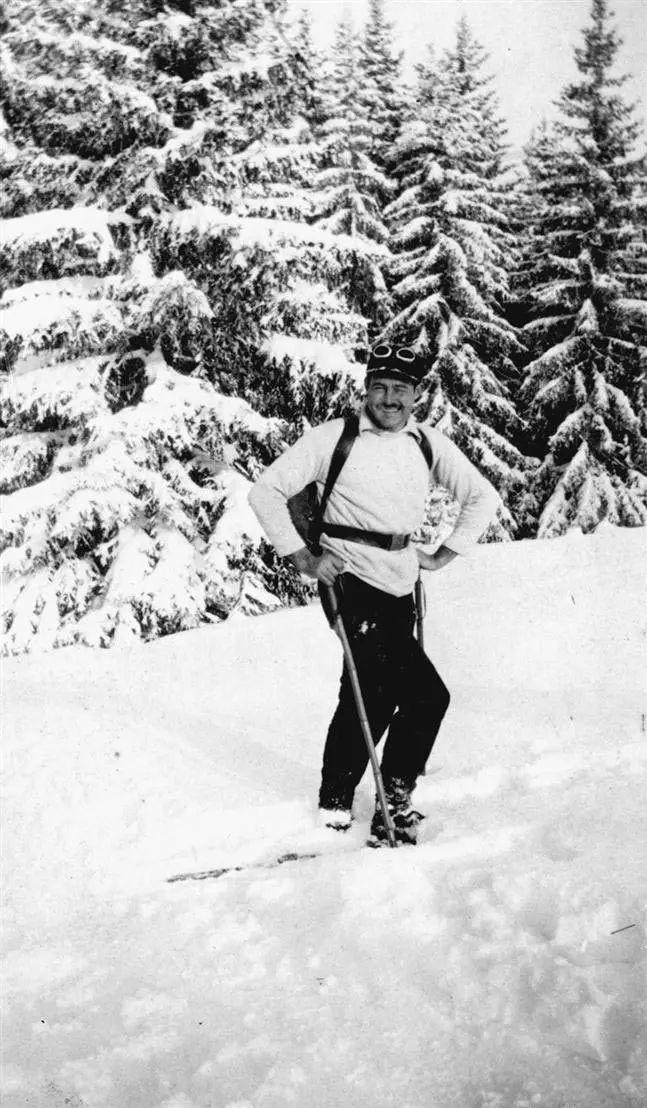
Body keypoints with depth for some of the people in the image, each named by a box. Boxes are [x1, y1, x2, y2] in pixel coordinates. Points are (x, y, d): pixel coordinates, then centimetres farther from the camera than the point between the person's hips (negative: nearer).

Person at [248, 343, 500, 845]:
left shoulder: (429, 445, 7)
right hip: (351, 579, -5)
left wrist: (443, 555, 10)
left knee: (371, 696, 10)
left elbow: (483, 497, 18)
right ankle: (395, 798, 3)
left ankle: (337, 803, 25)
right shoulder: (334, 438, -4)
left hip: (400, 587, 5)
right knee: (428, 694, -13)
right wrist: (303, 557, -8)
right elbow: (268, 491, -1)